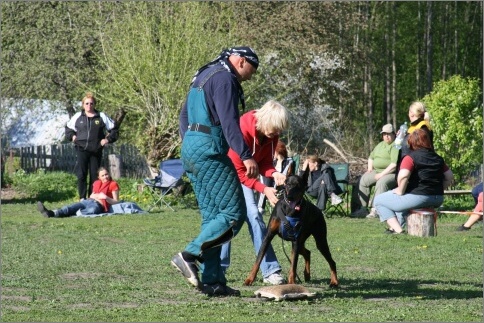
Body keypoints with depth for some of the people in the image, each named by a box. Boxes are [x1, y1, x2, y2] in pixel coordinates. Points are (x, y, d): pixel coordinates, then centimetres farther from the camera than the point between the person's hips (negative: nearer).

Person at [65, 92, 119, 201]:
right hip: (81, 149, -1)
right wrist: (72, 136, 7)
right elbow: (68, 128, 23)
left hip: (96, 150, 1)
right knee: (81, 174, -9)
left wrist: (108, 139, 0)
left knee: (94, 175, 4)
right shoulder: (78, 116, 8)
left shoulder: (102, 117, 6)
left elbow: (114, 129, 12)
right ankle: (82, 198, -6)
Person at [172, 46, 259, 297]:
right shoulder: (225, 78, -9)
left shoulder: (204, 76, 22)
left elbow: (184, 114, 27)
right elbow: (229, 121, -19)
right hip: (210, 152, -10)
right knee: (234, 212, -7)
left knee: (213, 218, 11)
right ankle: (190, 255, -15)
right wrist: (246, 156, -21)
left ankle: (212, 281, 8)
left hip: (190, 151, 10)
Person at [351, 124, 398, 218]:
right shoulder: (380, 145, 19)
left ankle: (376, 210, -38)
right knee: (362, 180, -3)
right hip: (377, 171, 9)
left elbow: (395, 165, -22)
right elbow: (371, 157, 34)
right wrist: (370, 168, 14)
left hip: (392, 173, -9)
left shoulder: (396, 146, -11)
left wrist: (382, 174, -21)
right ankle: (361, 208, -4)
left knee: (381, 183, -36)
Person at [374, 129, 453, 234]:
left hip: (417, 197, -8)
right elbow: (449, 176, 14)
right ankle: (397, 225, 36)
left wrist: (400, 191, -10)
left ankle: (398, 230, 0)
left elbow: (403, 176, -26)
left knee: (379, 200, 11)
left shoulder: (410, 158, -10)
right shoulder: (438, 158, 11)